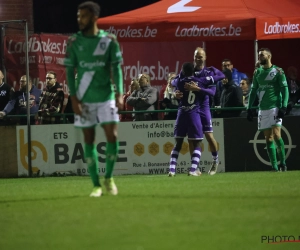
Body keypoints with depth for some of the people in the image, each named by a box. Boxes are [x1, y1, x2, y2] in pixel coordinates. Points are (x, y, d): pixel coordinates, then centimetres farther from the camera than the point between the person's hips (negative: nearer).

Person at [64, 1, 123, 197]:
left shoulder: (109, 40, 0)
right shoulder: (74, 42, 1)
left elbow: (116, 68, 1)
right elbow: (70, 71, 2)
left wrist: (119, 94, -9)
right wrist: (74, 98, -7)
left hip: (106, 96, -1)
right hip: (84, 99, 1)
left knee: (112, 136, -9)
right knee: (89, 140, 2)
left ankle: (109, 178, 12)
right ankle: (96, 185, 8)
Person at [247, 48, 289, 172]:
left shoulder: (278, 71, -1)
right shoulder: (257, 72, 14)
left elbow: (285, 89, -5)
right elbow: (253, 91, 18)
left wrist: (284, 107, -14)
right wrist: (249, 108, 12)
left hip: (275, 107, -5)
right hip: (263, 109, 5)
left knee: (276, 135, -15)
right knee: (268, 138, 3)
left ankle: (283, 163, -6)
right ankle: (274, 166, 5)